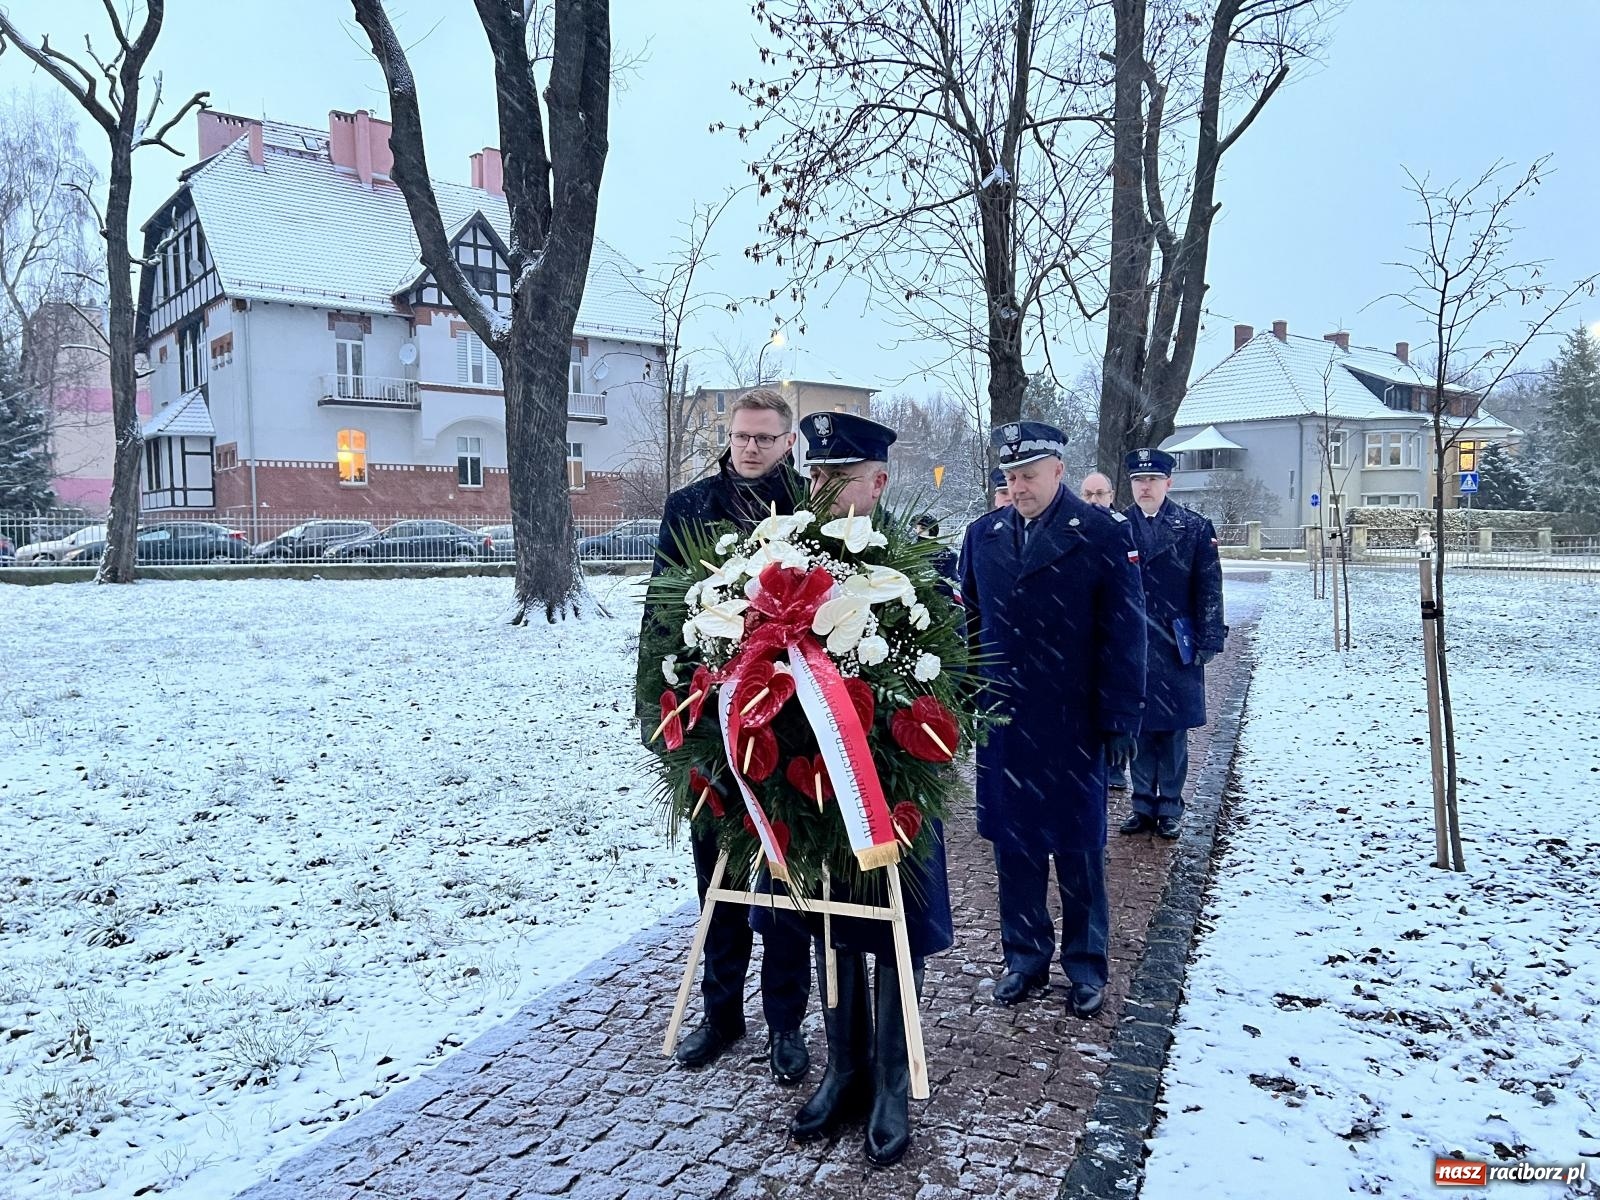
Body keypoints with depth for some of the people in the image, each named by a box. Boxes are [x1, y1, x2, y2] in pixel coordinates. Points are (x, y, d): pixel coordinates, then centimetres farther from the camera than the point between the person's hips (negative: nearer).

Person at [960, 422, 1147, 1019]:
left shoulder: (1103, 534, -6)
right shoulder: (983, 534, 6)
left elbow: (1124, 634, -6)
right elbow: (970, 624, 11)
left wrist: (1119, 719, -9)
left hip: (1072, 725, -3)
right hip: (1001, 722, 4)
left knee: (1078, 849, 9)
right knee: (1013, 845, 12)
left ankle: (1086, 967, 25)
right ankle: (1025, 958, 28)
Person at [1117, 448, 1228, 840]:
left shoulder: (1194, 527, -1)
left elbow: (1209, 588, -1)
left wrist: (1208, 641, -5)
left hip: (1175, 646, -1)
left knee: (1173, 730, 6)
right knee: (1138, 728, 9)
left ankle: (1170, 808, 18)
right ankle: (1143, 805, 20)